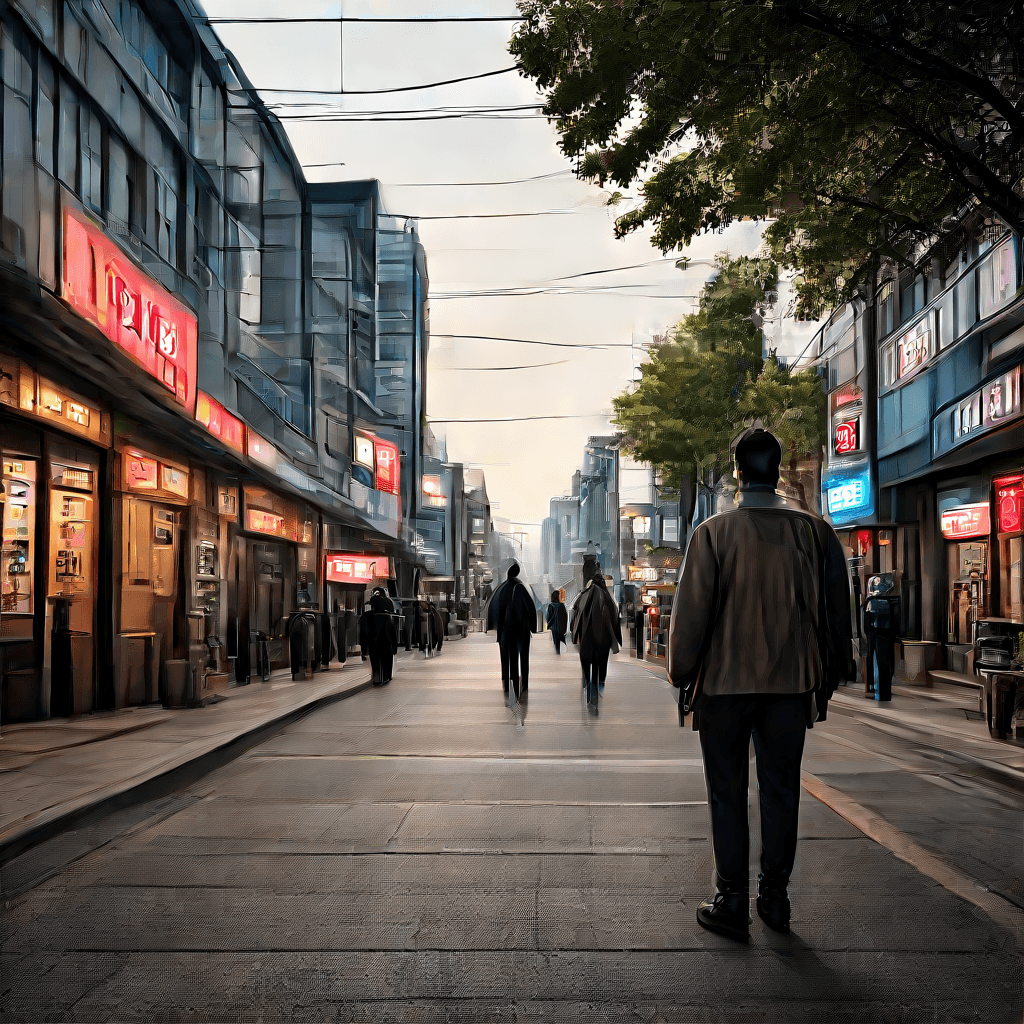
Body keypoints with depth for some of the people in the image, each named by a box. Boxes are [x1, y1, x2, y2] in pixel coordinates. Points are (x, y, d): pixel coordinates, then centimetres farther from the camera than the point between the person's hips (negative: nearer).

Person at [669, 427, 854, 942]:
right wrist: (830, 675, 17)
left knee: (726, 793, 7)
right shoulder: (816, 532, 0)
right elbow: (837, 611, 6)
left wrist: (682, 673, 4)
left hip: (724, 682, -2)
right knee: (781, 789, 12)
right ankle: (774, 896, 20)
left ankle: (731, 901, 11)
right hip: (792, 682, 3)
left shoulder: (713, 532, -9)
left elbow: (691, 611, -8)